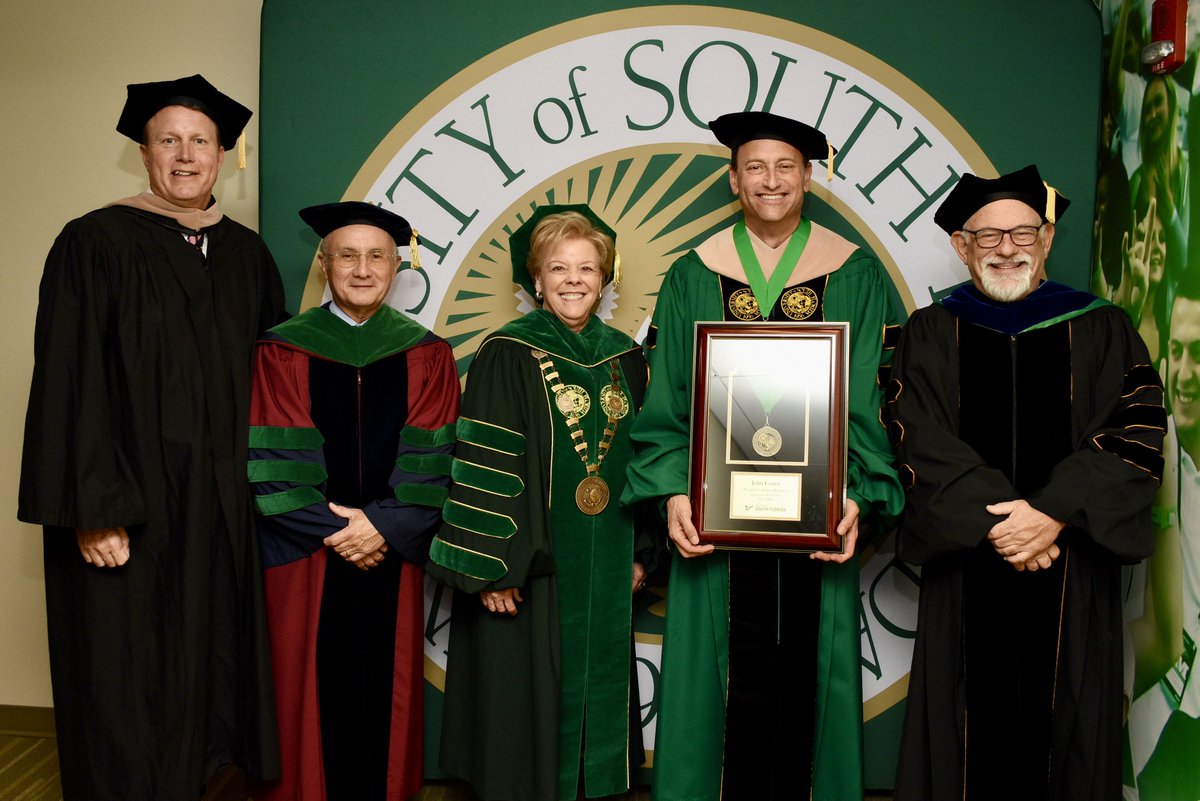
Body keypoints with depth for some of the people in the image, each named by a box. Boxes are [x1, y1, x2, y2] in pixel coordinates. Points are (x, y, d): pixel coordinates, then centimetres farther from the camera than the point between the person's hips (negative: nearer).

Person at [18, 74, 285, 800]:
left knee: (209, 673, 13)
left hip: (224, 508, 5)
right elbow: (71, 386, -11)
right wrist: (92, 512, -16)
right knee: (129, 692, 4)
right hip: (132, 509, -4)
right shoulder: (96, 243, -5)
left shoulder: (248, 255, 9)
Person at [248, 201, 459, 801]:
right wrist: (332, 529, -12)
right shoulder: (282, 352, -1)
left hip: (392, 554, 1)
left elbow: (433, 460, -2)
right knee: (312, 689, 6)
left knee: (384, 687, 9)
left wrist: (385, 524, -13)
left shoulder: (425, 354, 3)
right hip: (306, 555, -1)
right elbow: (273, 461, -5)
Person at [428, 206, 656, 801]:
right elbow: (482, 466, -12)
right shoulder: (506, 356, -9)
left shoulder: (625, 359, 6)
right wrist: (490, 566, -15)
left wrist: (643, 550, 9)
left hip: (606, 571, 5)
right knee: (527, 702, 6)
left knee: (597, 693, 16)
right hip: (528, 569, -5)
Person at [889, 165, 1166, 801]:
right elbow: (920, 442, -6)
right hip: (966, 571, 0)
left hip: (1073, 576, 1)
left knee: (1065, 727, 8)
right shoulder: (930, 334, 5)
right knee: (972, 727, 4)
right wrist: (993, 522, -17)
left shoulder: (1102, 330, 7)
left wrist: (1052, 514, -16)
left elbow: (1137, 434, -3)